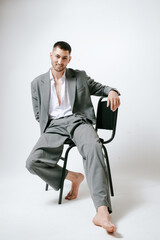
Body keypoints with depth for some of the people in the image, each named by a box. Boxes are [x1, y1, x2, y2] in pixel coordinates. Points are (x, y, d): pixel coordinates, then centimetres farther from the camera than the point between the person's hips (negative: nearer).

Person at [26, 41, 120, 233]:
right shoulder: (38, 83, 14)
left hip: (77, 120, -1)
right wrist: (47, 130, 1)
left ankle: (102, 212, -43)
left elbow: (99, 88, 21)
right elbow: (38, 114, 18)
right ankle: (73, 177, 1)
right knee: (33, 162, -24)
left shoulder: (80, 77, 13)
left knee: (93, 146, -37)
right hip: (54, 126, 2)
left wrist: (112, 91, -3)